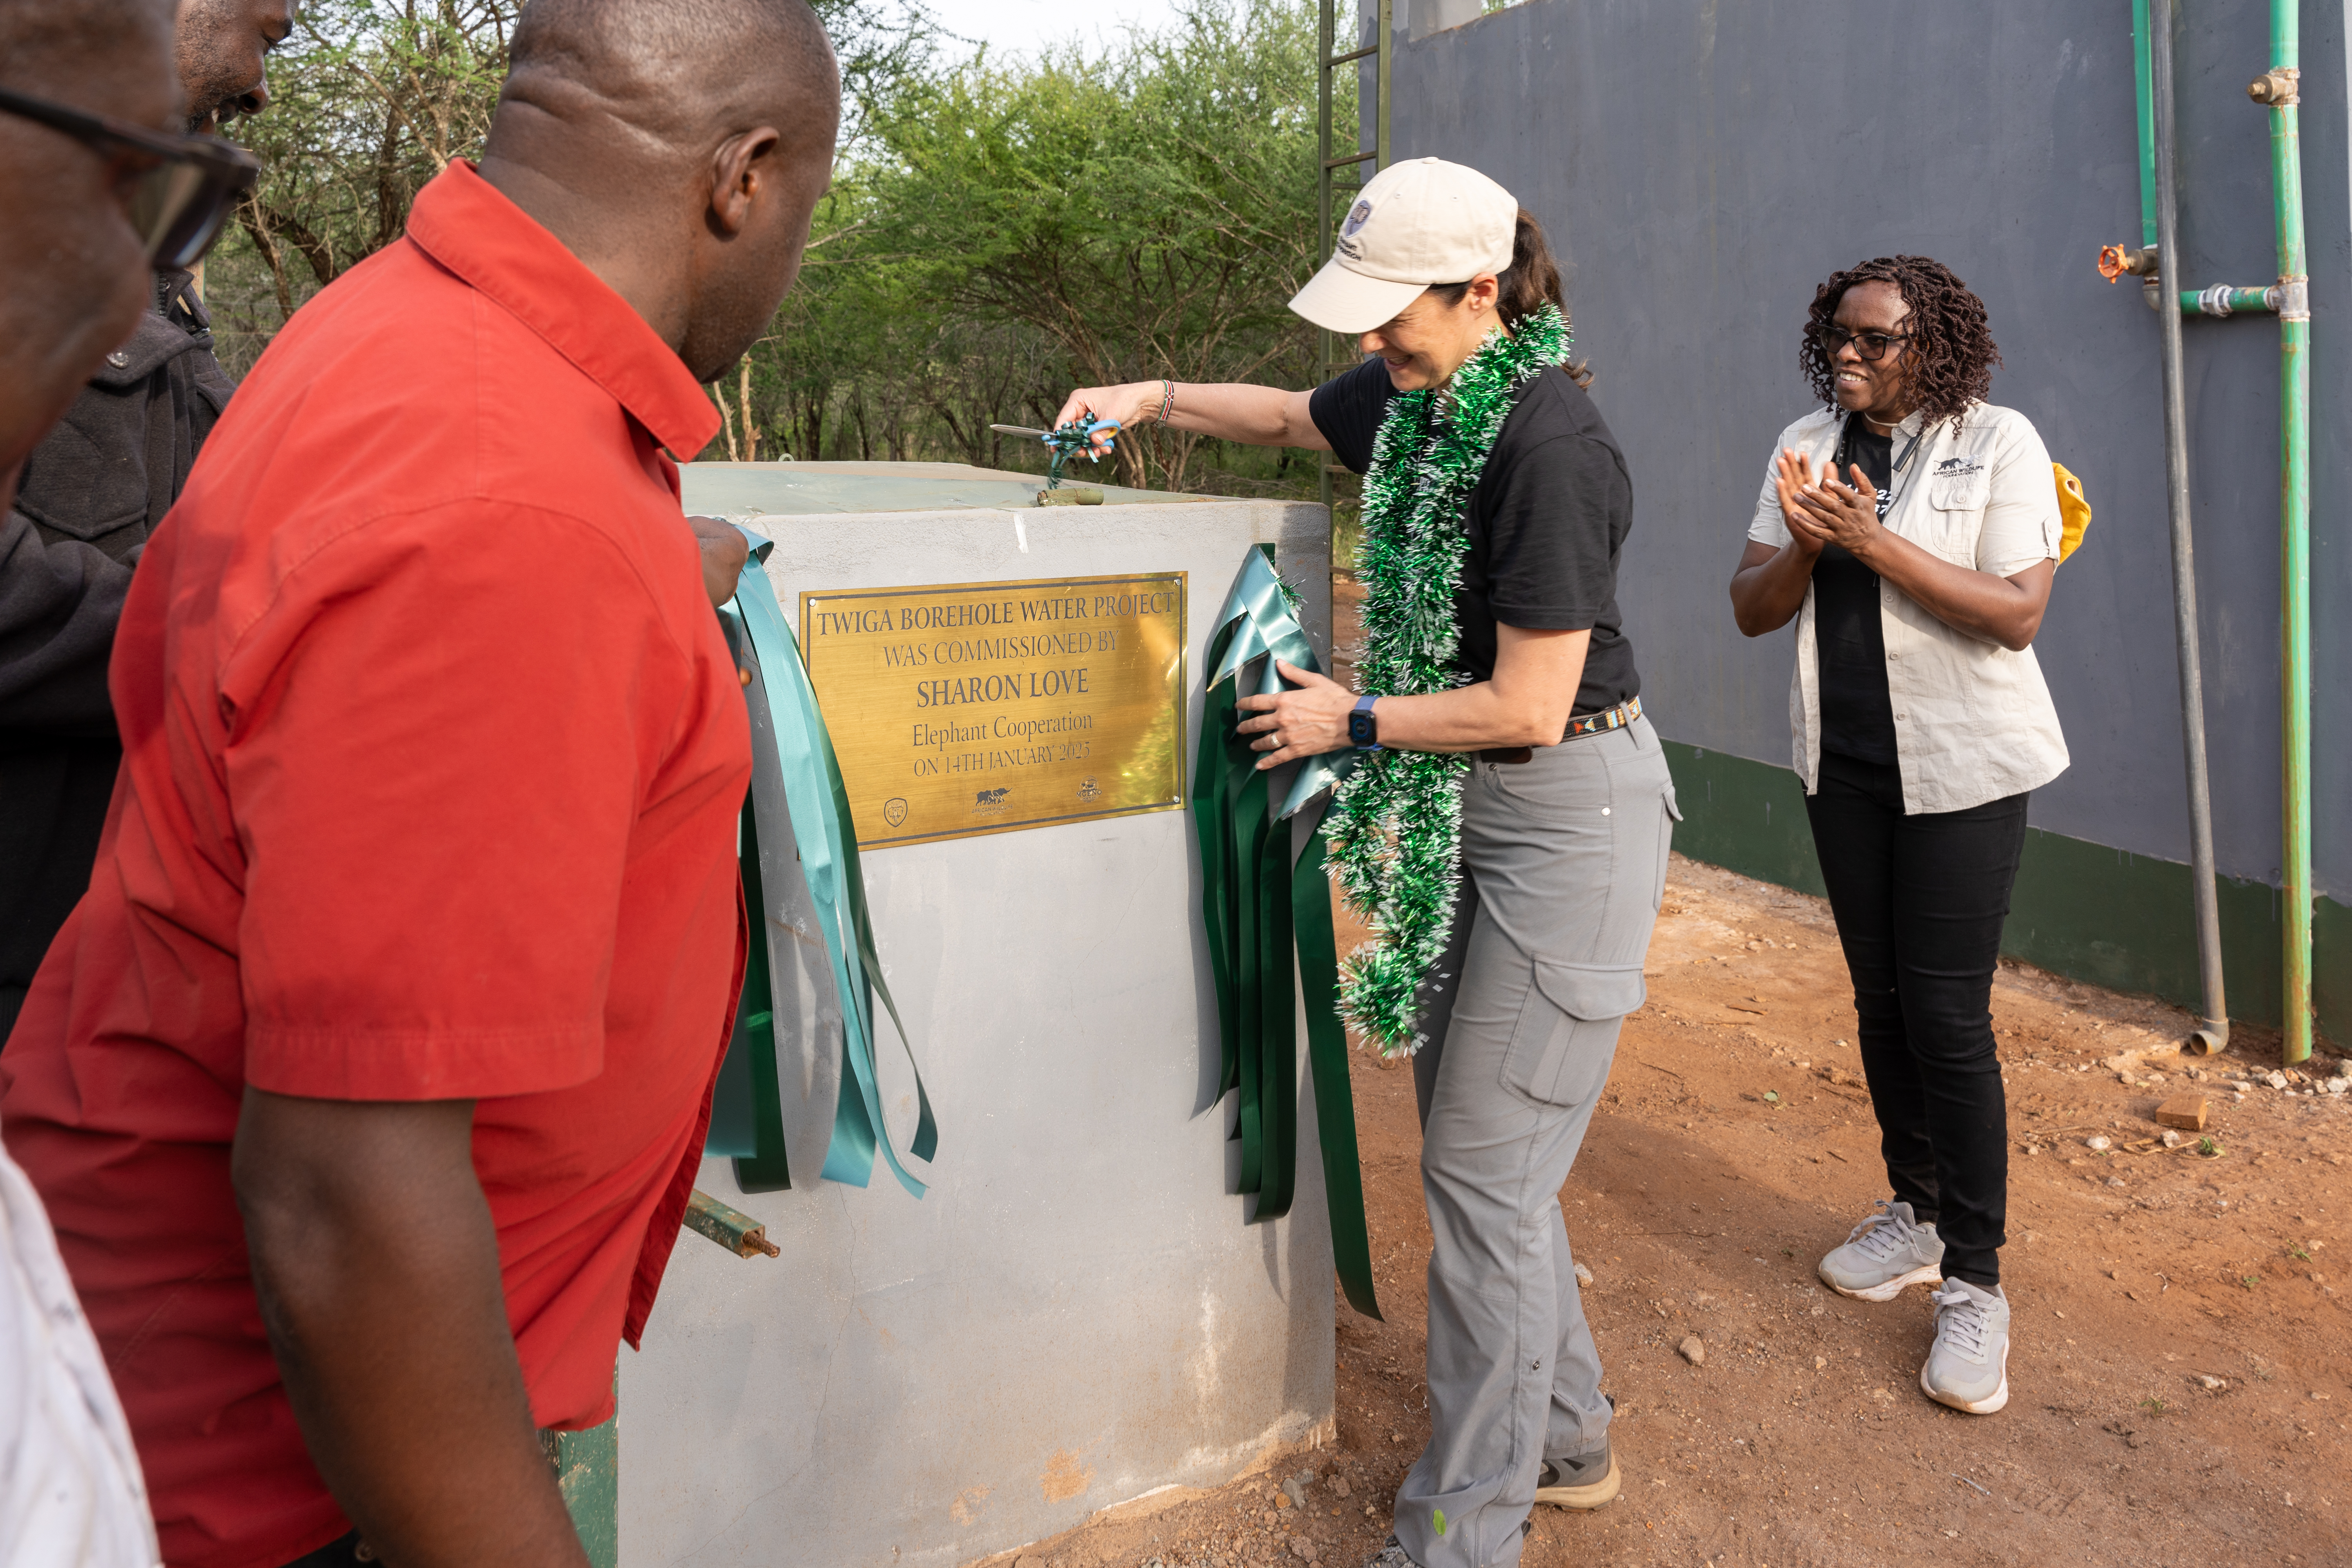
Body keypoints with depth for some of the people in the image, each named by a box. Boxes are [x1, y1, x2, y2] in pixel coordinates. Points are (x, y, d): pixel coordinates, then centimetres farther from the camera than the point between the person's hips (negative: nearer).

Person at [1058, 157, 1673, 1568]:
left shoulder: (1548, 445, -23)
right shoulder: (1420, 394, 4)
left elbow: (1527, 709, -22)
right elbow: (1295, 416, 27)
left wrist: (1352, 721, -11)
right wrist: (1154, 398, 14)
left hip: (1569, 813, -9)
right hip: (1470, 810, 9)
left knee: (1484, 1169, -4)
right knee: (1468, 1131, 16)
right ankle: (1567, 1437, 34)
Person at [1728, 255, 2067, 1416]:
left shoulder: (1998, 443, -9)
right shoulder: (1808, 445, 5)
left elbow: (2018, 614, -17)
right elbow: (1753, 610, 3)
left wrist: (1873, 541, -24)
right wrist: (1804, 545, -18)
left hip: (1961, 766, -5)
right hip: (1844, 762, 5)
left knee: (1948, 1014, -6)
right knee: (1881, 996, 13)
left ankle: (1973, 1280, 6)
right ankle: (1914, 1215, 30)